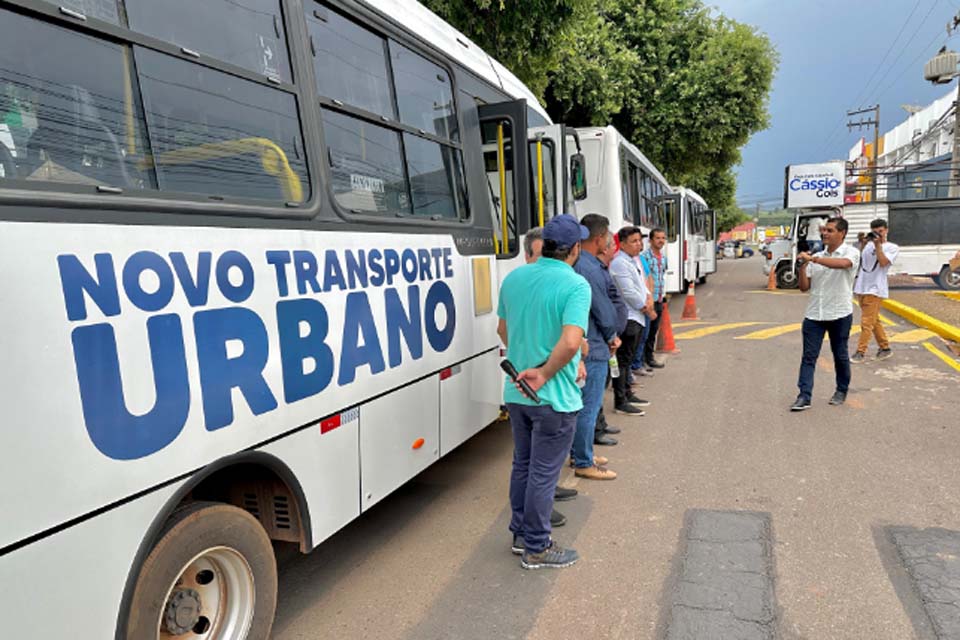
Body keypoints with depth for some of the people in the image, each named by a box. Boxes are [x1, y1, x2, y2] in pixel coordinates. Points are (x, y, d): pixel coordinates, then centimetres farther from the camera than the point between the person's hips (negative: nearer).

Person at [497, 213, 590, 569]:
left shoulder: (513, 278, 4)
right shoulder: (575, 285, -17)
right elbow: (570, 341, -31)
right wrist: (544, 374, -19)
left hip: (516, 392, 7)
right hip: (555, 397, -6)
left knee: (522, 464, 20)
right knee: (543, 472, 7)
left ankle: (520, 533, 34)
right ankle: (536, 547, 21)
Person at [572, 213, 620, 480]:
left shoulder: (578, 263, 10)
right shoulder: (590, 269, -22)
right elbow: (604, 311, -16)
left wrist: (610, 335, 8)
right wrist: (611, 336, 3)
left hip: (584, 345, 10)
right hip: (593, 348, -10)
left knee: (585, 404, 21)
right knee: (589, 406, 1)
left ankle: (581, 453, 34)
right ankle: (583, 463, 13)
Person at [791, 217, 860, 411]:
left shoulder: (851, 253, -4)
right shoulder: (817, 257, 9)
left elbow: (842, 263, -30)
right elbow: (804, 287, 7)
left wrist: (812, 259, -33)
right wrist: (803, 267, -8)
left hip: (839, 314, -3)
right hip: (814, 314, 3)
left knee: (840, 355, 11)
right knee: (808, 356, -2)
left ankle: (842, 391, 30)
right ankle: (804, 396, -3)